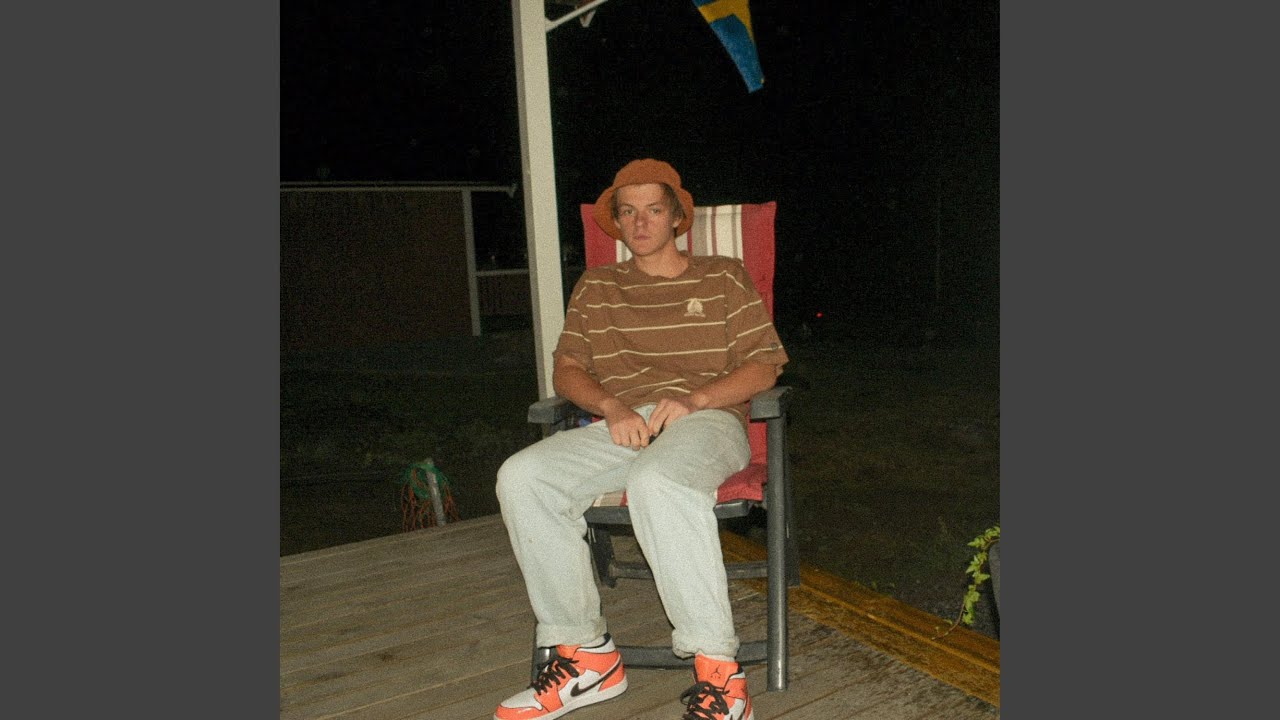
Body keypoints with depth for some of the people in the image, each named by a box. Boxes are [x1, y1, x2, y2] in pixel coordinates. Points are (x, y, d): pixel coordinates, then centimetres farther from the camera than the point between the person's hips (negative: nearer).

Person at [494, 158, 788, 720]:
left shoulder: (724, 278, 14)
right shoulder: (595, 288, 22)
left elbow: (764, 365, 6)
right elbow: (565, 370, 13)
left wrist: (691, 400, -11)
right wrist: (612, 407, -9)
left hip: (706, 421, -3)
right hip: (620, 428, 4)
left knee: (656, 481, -39)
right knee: (522, 477, -23)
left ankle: (718, 672, -27)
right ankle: (585, 654, -12)